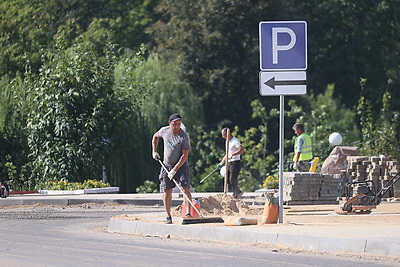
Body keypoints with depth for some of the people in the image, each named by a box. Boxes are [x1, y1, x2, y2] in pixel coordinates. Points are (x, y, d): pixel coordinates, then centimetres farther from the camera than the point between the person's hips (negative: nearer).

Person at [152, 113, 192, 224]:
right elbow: (155, 136, 21)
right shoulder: (164, 131, -3)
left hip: (181, 165, -3)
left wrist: (175, 170, -22)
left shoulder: (184, 136, -17)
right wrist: (154, 151, 12)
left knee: (186, 189, -16)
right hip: (167, 165, 3)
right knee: (167, 191, 2)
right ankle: (168, 216, 10)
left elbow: (185, 155, -19)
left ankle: (188, 213, -23)